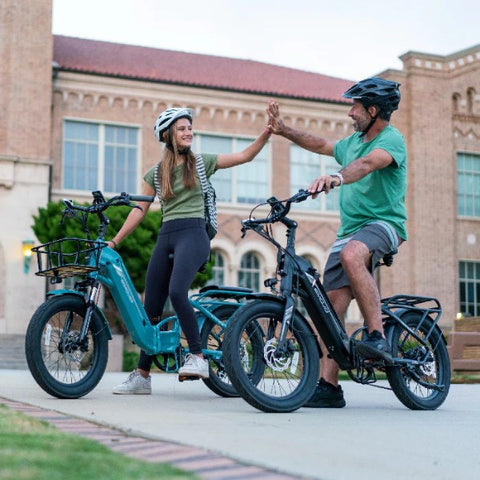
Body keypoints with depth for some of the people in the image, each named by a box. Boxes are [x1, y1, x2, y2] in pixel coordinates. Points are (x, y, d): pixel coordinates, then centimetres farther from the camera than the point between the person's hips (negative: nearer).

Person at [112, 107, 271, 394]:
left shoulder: (202, 162, 9)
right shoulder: (156, 172, 15)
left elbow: (245, 156, 7)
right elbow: (140, 211, 16)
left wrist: (266, 134, -7)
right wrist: (114, 241, 11)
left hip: (193, 233, -3)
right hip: (165, 237, 4)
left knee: (177, 292, -30)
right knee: (151, 308, 2)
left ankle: (198, 357, -19)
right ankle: (142, 376, 13)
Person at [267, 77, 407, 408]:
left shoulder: (392, 139, -9)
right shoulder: (354, 141, 19)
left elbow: (368, 163, -29)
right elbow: (321, 145, 34)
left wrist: (336, 177, -47)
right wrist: (283, 130, 30)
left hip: (383, 223, -8)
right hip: (350, 229, 8)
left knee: (351, 255, -40)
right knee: (332, 305, -4)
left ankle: (378, 337, -35)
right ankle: (328, 386, -2)